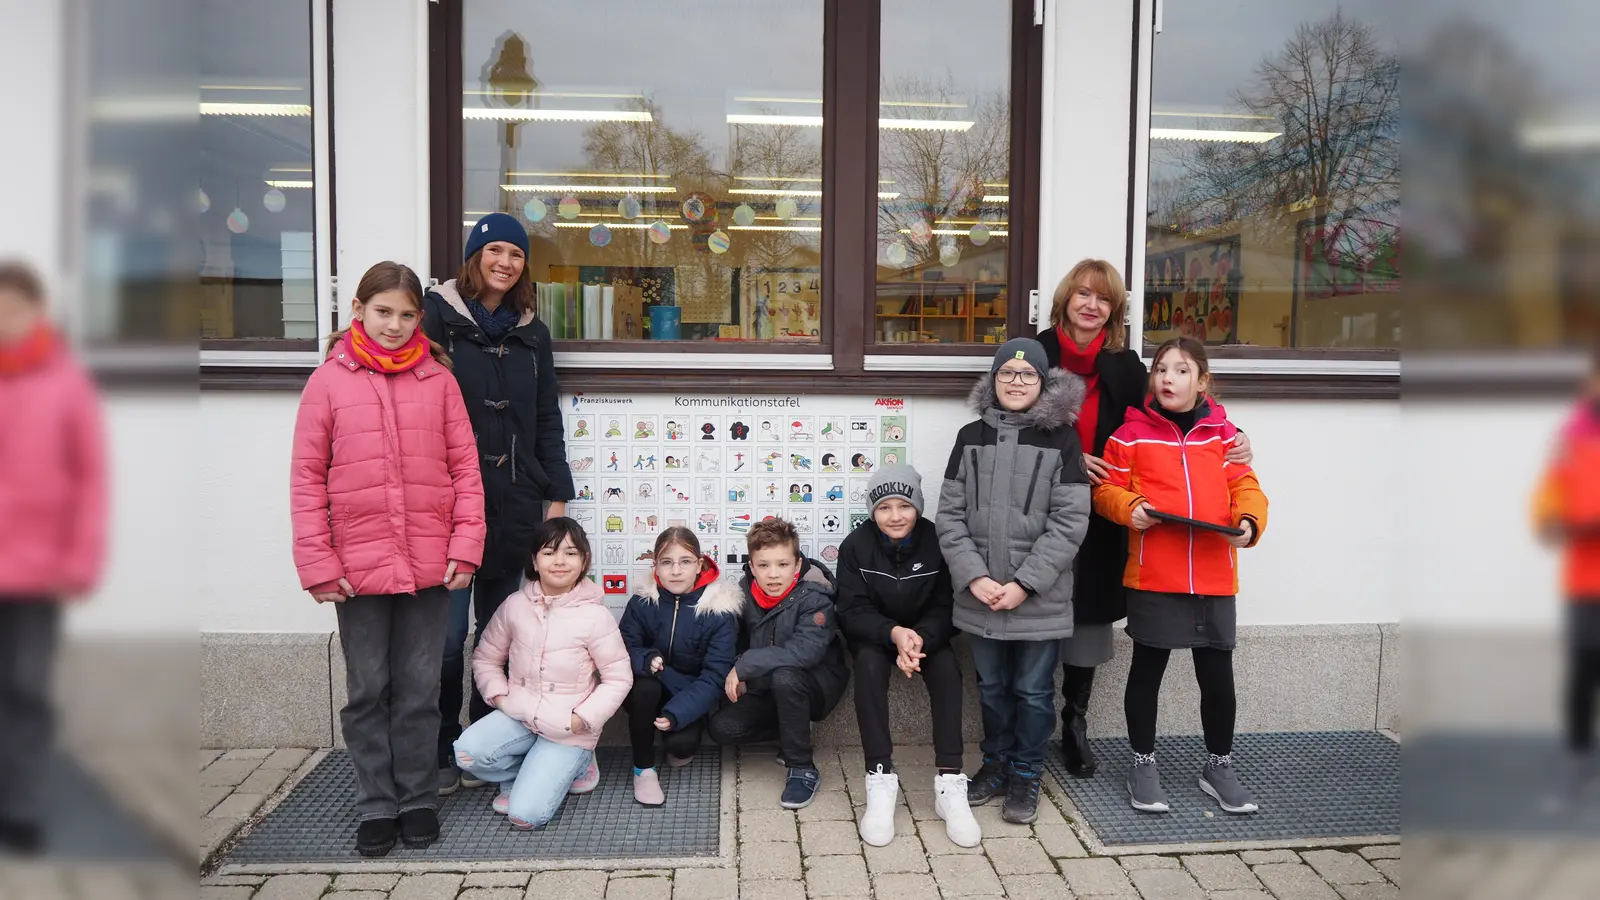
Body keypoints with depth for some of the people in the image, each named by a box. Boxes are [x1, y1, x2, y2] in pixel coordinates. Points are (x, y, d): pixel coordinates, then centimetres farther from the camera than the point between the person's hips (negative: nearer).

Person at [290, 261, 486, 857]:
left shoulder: (437, 379, 3)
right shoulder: (329, 381, 1)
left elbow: (465, 467, 3)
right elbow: (306, 477, 0)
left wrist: (465, 545, -4)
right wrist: (317, 561, -6)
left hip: (429, 562, 1)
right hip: (357, 564, 0)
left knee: (419, 689, 11)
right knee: (367, 690, 10)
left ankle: (417, 798, 26)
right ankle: (376, 805, 24)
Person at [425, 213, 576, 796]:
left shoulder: (531, 333, 14)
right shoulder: (439, 318, 1)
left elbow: (547, 420, 15)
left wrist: (556, 495, 9)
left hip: (515, 501, 4)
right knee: (448, 633, -3)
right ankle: (441, 750, 14)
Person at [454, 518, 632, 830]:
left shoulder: (596, 616, -12)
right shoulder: (515, 605, -1)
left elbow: (618, 678, -8)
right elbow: (486, 657, 10)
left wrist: (582, 718, -15)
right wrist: (499, 696, -5)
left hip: (568, 731, -4)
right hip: (519, 716, 4)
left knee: (525, 815, -15)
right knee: (467, 752, -24)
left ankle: (568, 766, 15)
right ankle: (527, 773, 6)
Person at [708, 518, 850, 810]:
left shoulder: (813, 597, -22)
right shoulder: (745, 593, -5)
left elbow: (804, 651, -36)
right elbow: (739, 641, 10)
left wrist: (745, 666, -32)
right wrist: (737, 677, -9)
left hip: (818, 684, -5)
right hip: (765, 689, 6)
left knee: (784, 676, -38)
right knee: (722, 728, -15)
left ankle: (803, 769, -20)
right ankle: (794, 731, 9)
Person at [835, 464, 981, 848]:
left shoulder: (937, 541, -14)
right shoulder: (856, 545, -15)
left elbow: (946, 607, -14)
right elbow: (852, 611, -18)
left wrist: (920, 638, -35)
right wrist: (893, 633, -37)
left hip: (927, 633, 1)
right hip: (873, 635, -1)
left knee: (947, 667, -29)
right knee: (869, 664, -33)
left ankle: (950, 782, -27)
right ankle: (881, 779, -31)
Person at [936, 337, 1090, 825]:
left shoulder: (1061, 439, -4)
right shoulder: (971, 436, 4)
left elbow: (1070, 522, -9)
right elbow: (950, 515, 1)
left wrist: (1024, 583, -15)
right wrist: (974, 577, -11)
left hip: (1040, 599, -2)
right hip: (979, 597, 3)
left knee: (1033, 692, 9)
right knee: (992, 688, 16)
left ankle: (1025, 776, 27)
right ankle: (995, 765, 35)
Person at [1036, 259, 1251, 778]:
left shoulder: (1125, 365, 7)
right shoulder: (1036, 354, -1)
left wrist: (1230, 441, -8)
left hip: (1099, 519, 3)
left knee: (1087, 616, 10)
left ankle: (1075, 725, 28)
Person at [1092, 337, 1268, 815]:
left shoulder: (1221, 432, 7)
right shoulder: (1132, 433, 0)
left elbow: (1245, 486, 4)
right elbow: (1106, 487, 2)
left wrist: (1249, 520, -14)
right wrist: (1129, 508, -17)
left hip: (1214, 576, 2)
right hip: (1152, 576, -2)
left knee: (1218, 674, 11)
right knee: (1147, 670, 10)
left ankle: (1219, 765, 31)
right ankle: (1143, 763, 27)